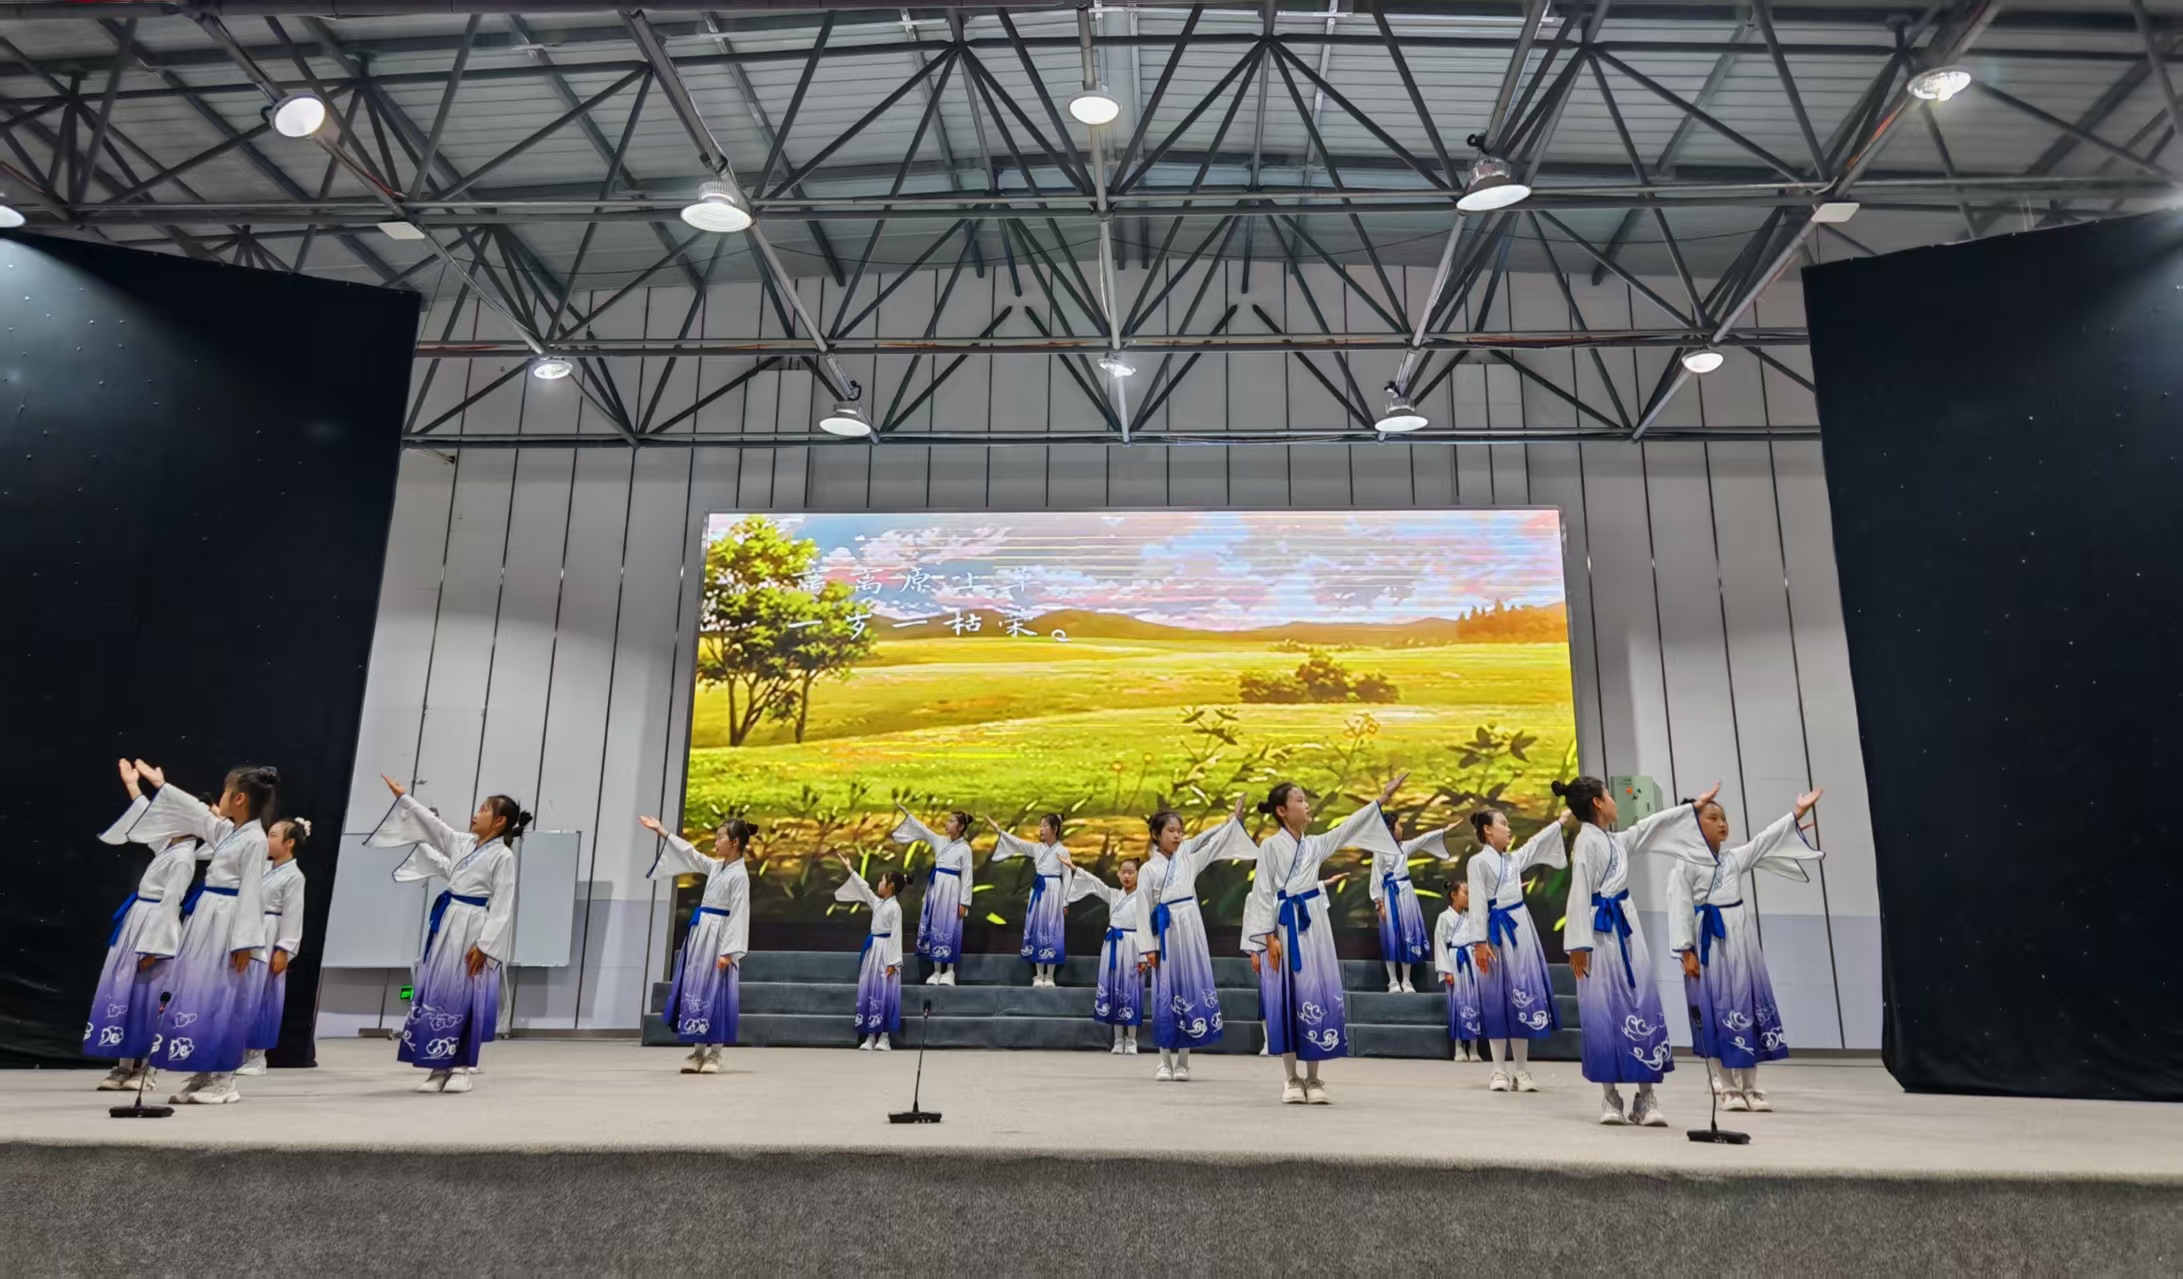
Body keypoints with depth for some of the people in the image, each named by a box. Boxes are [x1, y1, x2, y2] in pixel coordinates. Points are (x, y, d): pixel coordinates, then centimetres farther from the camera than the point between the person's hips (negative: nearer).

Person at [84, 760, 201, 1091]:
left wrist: (153, 947, -20)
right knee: (123, 991, 12)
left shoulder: (184, 858, -19)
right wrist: (131, 784, 26)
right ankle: (124, 1064, 17)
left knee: (146, 996, -4)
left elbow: (170, 904, -21)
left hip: (155, 926, -10)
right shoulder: (170, 844, 8)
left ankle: (143, 1066, 5)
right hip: (138, 922, 10)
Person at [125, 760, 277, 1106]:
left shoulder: (255, 840, -15)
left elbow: (250, 894, -17)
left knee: (218, 1000, -5)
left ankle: (222, 1080, 2)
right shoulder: (226, 830, 11)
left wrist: (244, 943, -19)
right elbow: (193, 810, 27)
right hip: (205, 919, 9)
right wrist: (159, 785, 33)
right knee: (194, 996, 11)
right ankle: (202, 1075, 17)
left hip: (226, 925, -9)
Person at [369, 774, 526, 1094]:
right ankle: (439, 1067, 16)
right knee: (435, 994, 8)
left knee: (462, 999, -2)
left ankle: (460, 1069, 11)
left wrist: (484, 946, -16)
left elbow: (502, 907, -13)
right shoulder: (464, 843, 11)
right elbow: (433, 824, 22)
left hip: (471, 930, -8)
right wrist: (403, 797, 23)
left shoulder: (502, 856, -11)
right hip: (446, 925, 8)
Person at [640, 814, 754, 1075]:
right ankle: (698, 1052, 16)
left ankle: (714, 1055, 5)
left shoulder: (739, 875, -13)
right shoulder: (716, 866, 11)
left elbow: (738, 916, -17)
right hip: (701, 933, 9)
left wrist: (728, 952, -21)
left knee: (714, 994, -5)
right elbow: (689, 854, 23)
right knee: (694, 990, 9)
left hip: (718, 936, -9)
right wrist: (662, 832, 25)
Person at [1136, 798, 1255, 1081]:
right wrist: (1148, 948, -5)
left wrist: (1235, 818, 5)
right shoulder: (1148, 869, 1)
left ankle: (1183, 1062, 10)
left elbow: (1216, 842, 14)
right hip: (1166, 933, -3)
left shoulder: (1187, 858, 10)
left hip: (1190, 930, 3)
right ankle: (1165, 1062, 10)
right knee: (1166, 994, 0)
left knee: (1191, 990, 2)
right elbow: (1144, 910, -1)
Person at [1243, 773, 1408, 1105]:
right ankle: (1292, 1079, 8)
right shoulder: (1271, 846, -3)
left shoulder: (1314, 845, 13)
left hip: (1313, 925, 5)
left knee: (1318, 997, 2)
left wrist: (1383, 798, 9)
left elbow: (1349, 828, 13)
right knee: (1288, 999, -2)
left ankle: (1312, 1078, 11)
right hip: (1285, 927, -5)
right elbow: (1262, 894, -6)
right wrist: (1268, 938, -12)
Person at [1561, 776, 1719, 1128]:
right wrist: (1578, 945, -17)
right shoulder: (1587, 842, -10)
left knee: (1640, 1008, 4)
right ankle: (1610, 1097, 7)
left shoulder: (1614, 841, 16)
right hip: (1602, 934, -8)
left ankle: (1645, 1097, 8)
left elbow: (1652, 826, 28)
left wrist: (1694, 807, 32)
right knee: (1605, 1012, -3)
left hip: (1626, 930, 8)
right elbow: (1579, 895, -14)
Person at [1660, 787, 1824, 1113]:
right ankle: (1729, 1090, 8)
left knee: (1747, 1010, 7)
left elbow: (1766, 840, 10)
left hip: (1739, 941, 6)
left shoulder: (1735, 859, 13)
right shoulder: (1684, 865, -5)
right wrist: (1686, 952, -13)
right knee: (1717, 1015, -2)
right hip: (1709, 943, -6)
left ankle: (1750, 1088, 16)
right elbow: (1680, 910, -8)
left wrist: (1798, 813, 2)